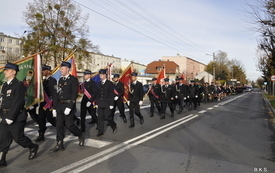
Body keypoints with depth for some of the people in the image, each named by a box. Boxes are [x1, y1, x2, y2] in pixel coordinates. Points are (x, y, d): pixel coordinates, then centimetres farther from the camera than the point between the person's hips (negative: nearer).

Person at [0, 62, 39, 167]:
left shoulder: (19, 85, -13)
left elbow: (18, 102, -19)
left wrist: (11, 117, -19)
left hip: (16, 118, -7)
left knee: (18, 137, 2)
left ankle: (33, 147, 27)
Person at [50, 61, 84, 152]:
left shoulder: (73, 79, -7)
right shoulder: (60, 80, 14)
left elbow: (74, 94, -14)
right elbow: (57, 94, 15)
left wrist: (69, 107, -21)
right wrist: (54, 107, 11)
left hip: (69, 105, -6)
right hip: (60, 105, 7)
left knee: (69, 124, -5)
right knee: (59, 125, 6)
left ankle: (80, 135, 22)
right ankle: (59, 145, 17)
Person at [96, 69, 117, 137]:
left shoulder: (110, 83, -5)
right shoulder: (99, 83, 11)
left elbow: (111, 94, -7)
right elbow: (98, 94, 13)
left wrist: (111, 104, -11)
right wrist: (97, 103, 9)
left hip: (107, 104, -5)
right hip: (100, 104, 5)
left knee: (107, 117, -1)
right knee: (100, 118, 5)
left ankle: (114, 126, 26)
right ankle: (100, 132, 13)